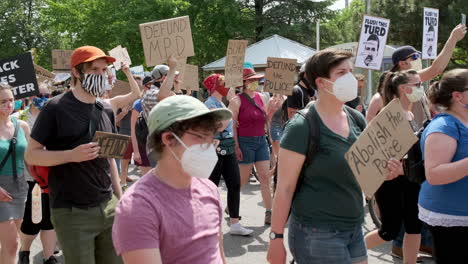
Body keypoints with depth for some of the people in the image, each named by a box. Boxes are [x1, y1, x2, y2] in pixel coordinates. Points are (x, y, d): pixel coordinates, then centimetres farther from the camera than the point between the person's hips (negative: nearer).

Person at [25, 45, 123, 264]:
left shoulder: (106, 112, 10)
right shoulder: (56, 108, -8)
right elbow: (31, 155, -8)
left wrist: (120, 199, 13)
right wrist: (71, 155, -23)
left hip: (108, 208, 6)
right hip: (71, 213, -6)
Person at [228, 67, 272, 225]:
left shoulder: (260, 97, 9)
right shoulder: (236, 101, -9)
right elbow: (233, 125, -11)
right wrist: (236, 147, -15)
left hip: (261, 141, 6)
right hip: (245, 142, -5)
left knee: (265, 177, 2)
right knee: (243, 179, 4)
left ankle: (269, 213, 7)